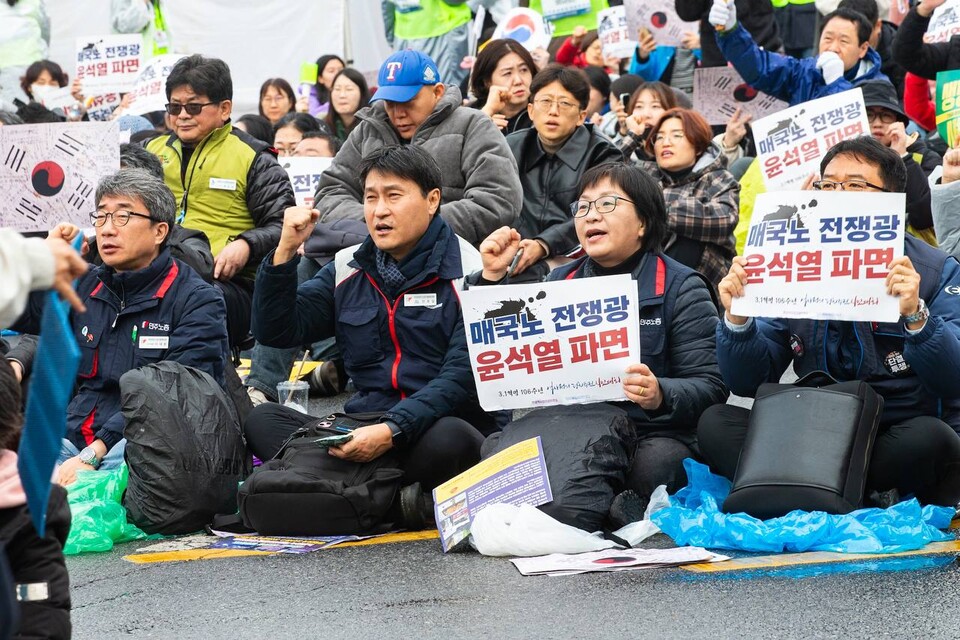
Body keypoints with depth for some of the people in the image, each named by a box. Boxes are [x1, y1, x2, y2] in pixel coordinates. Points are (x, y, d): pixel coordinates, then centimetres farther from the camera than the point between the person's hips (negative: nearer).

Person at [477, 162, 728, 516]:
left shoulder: (680, 288, 4)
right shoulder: (560, 282, 18)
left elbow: (710, 385, -5)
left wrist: (661, 396, -26)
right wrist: (492, 276, 6)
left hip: (654, 436, -3)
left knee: (655, 463, -38)